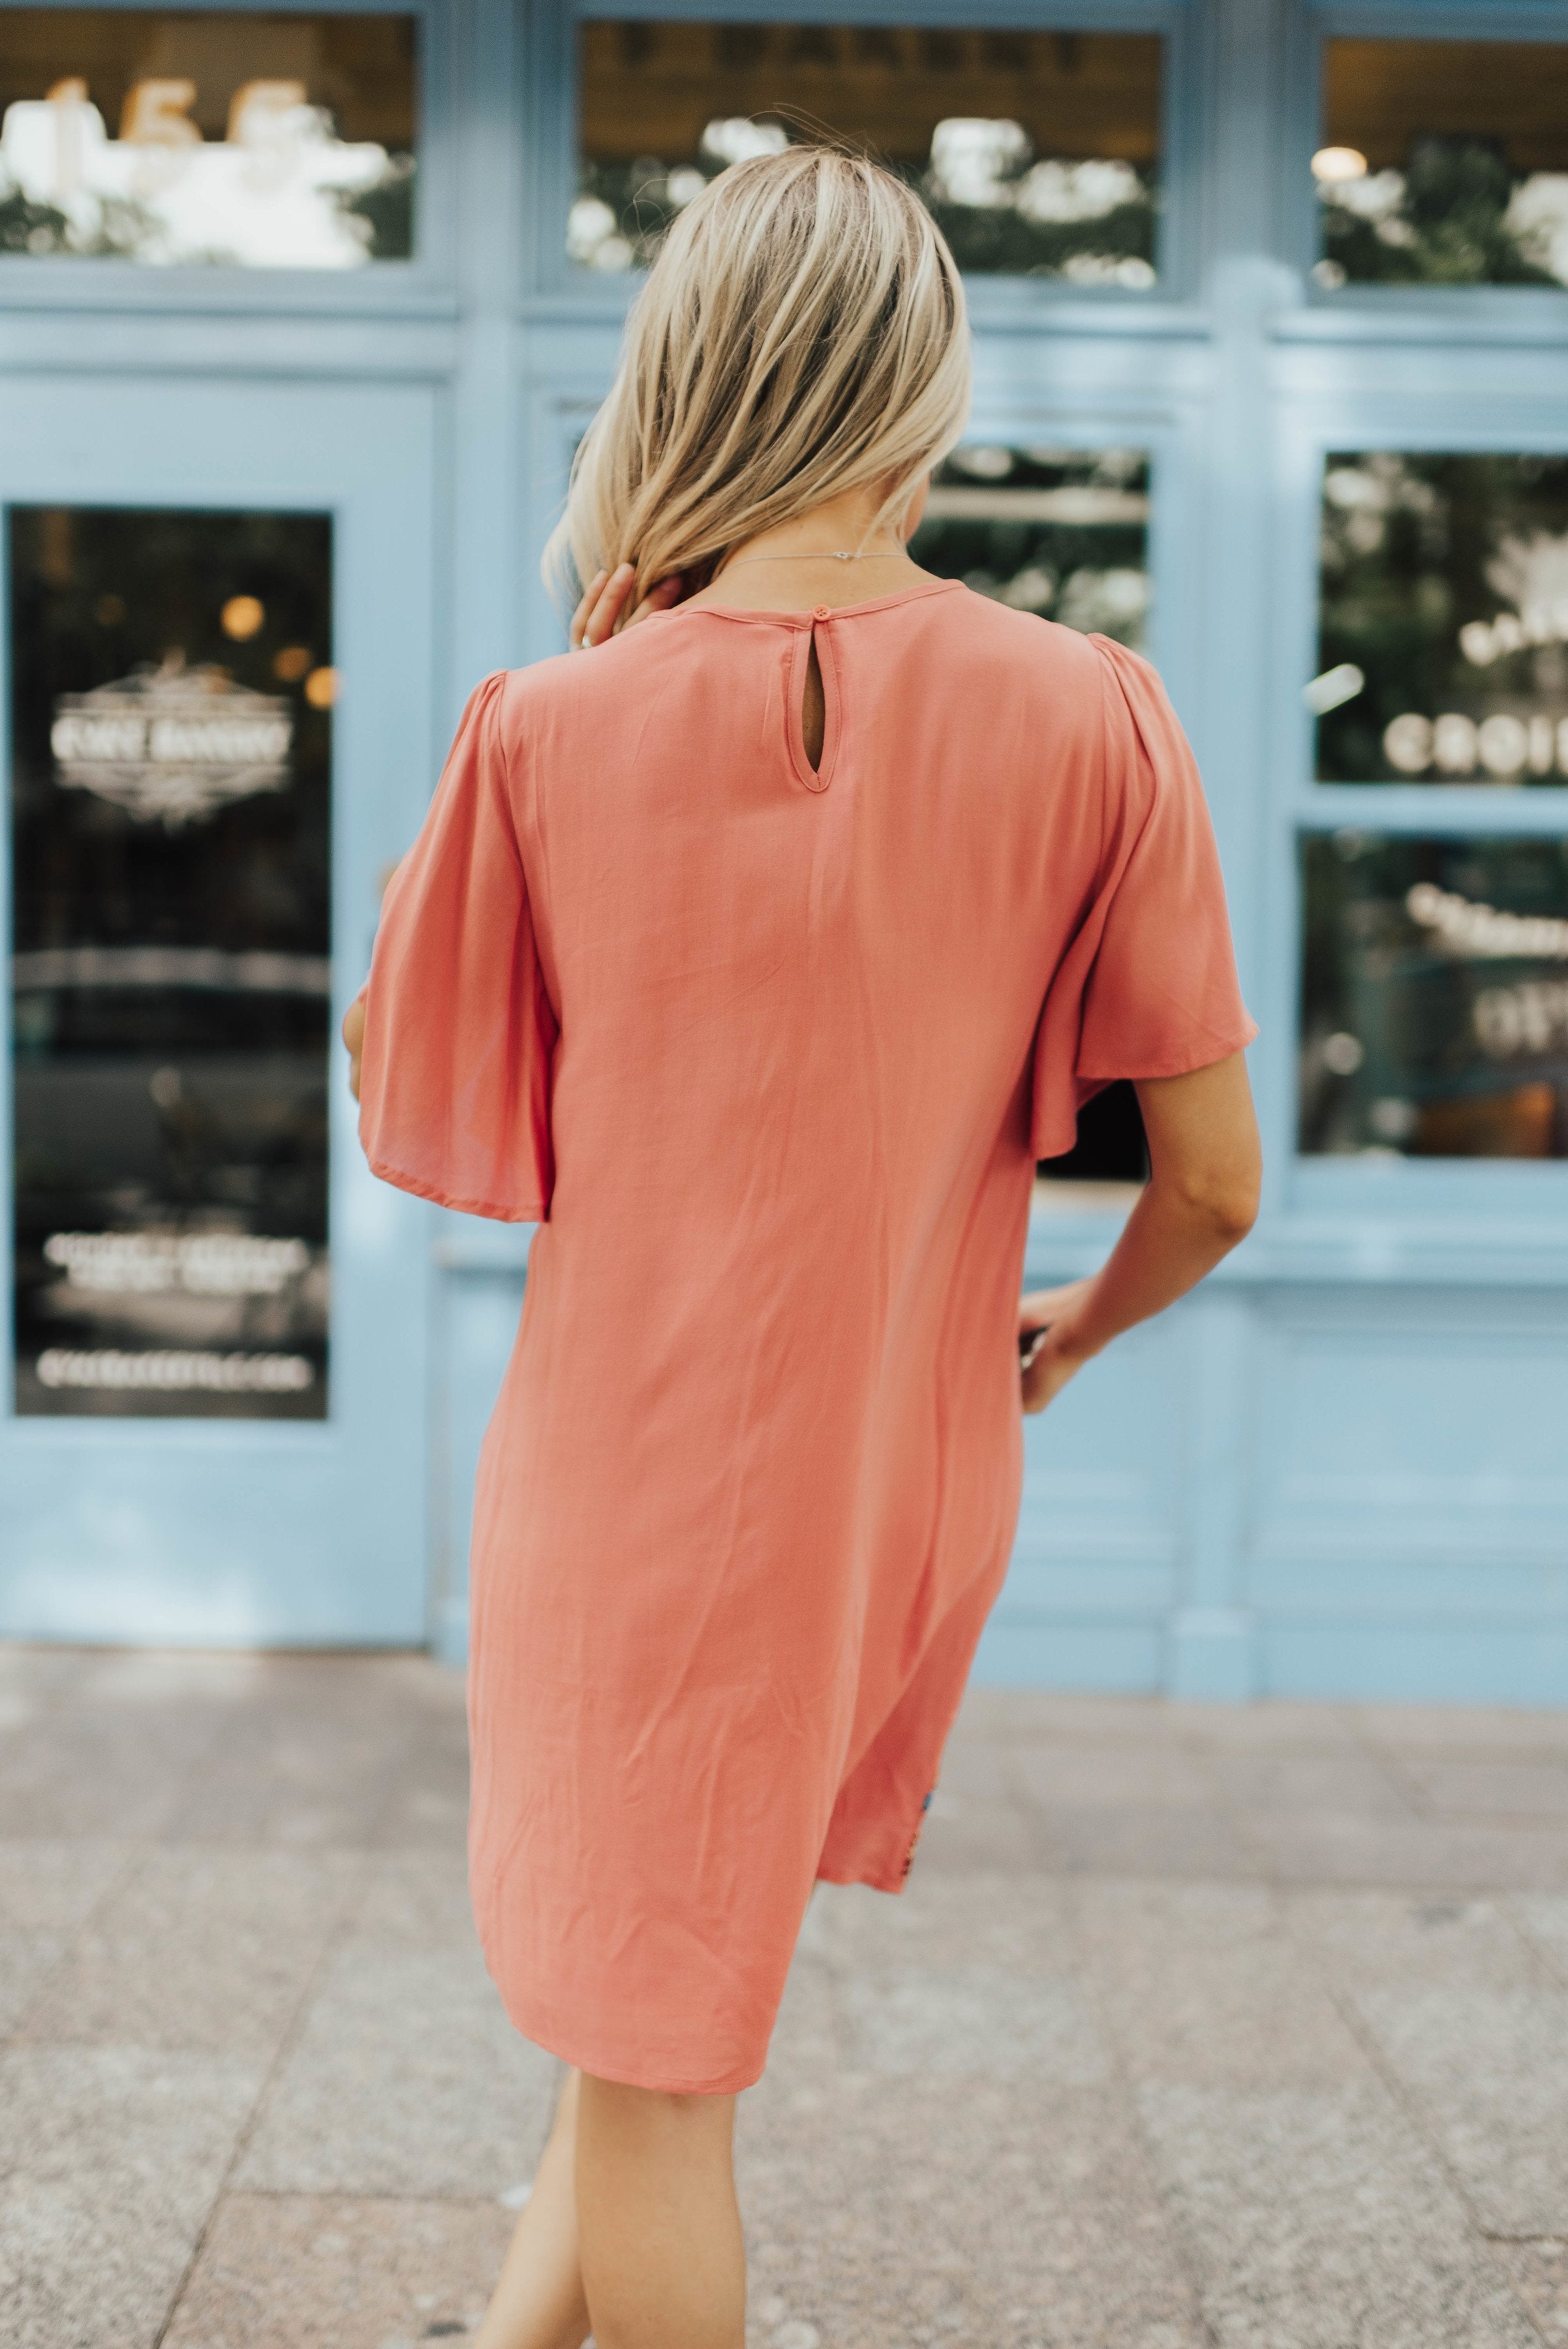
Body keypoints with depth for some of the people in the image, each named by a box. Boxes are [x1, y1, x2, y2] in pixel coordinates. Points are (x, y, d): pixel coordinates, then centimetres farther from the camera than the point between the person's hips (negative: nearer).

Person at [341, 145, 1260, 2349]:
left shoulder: (555, 729, -13)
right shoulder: (1088, 720, -11)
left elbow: (416, 1129, 1)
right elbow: (1217, 1181, -7)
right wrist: (1080, 1320, 16)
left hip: (630, 1473, -2)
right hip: (906, 1486, 2)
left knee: (647, 2052, 14)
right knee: (659, 1987, 26)